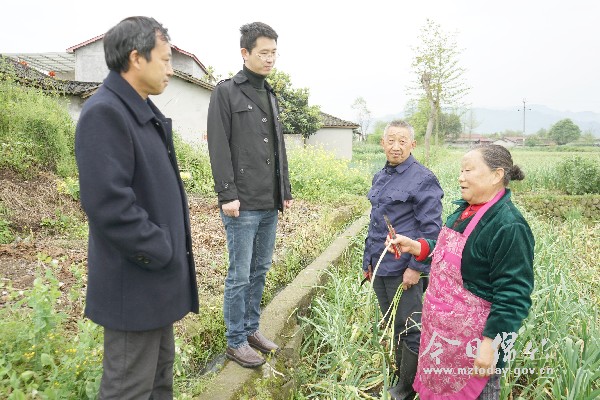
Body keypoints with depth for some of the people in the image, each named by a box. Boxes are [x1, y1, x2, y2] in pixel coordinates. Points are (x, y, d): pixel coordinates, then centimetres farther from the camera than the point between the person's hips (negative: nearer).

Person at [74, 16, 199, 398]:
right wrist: (161, 253, -18)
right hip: (135, 281, -9)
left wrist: (171, 247, 11)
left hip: (158, 275, 9)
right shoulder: (104, 112, -19)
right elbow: (108, 203, -26)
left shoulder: (145, 111, 12)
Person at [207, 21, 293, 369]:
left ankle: (251, 329, 29)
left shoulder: (271, 96, 18)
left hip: (270, 204, 7)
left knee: (260, 270, 14)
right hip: (243, 204, -7)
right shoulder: (226, 92, -3)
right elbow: (219, 147, -10)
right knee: (240, 275, 1)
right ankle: (236, 341, 16)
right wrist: (227, 194, -16)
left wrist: (286, 190, 17)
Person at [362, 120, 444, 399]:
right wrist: (368, 260, 17)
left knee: (409, 330, 7)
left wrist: (417, 267, -18)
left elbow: (431, 229, -15)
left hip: (403, 269, -7)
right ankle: (398, 377, 37)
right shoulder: (380, 178, 10)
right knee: (392, 326, 20)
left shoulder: (422, 179, -12)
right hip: (380, 268, 8)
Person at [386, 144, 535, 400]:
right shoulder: (465, 210, 3)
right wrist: (415, 246, 2)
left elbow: (512, 296, -23)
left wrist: (490, 344, -23)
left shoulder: (509, 227, -24)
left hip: (472, 335, -8)